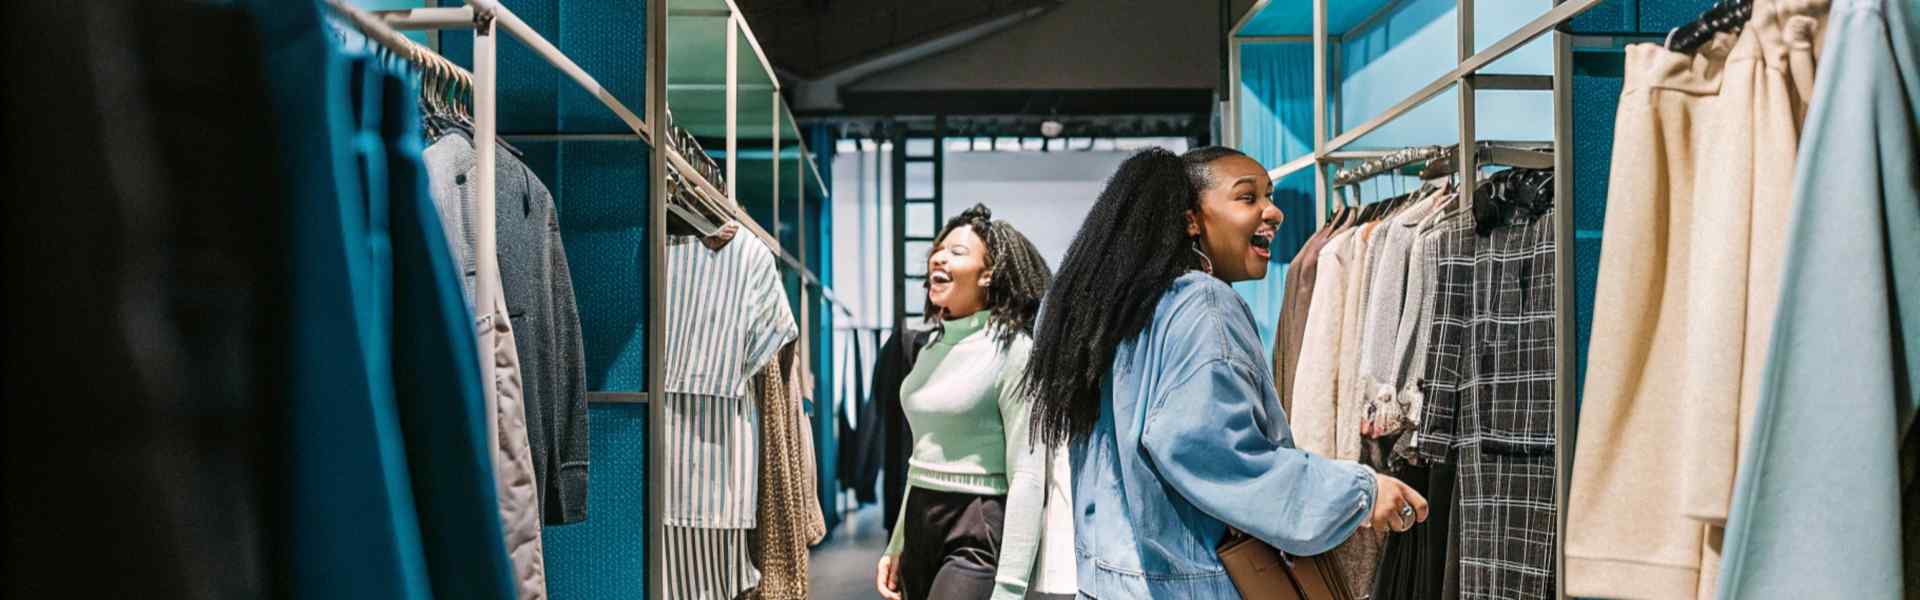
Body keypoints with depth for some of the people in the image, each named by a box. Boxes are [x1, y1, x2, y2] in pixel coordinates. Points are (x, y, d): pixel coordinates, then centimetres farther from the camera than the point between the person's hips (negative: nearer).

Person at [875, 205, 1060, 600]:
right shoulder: (934, 346, 11)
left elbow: (1028, 477, -17)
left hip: (979, 537, -7)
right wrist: (897, 546, 17)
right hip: (921, 527, 8)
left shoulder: (1012, 348, -13)